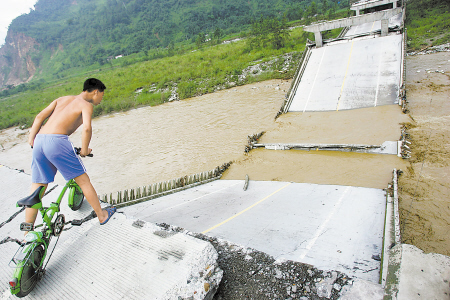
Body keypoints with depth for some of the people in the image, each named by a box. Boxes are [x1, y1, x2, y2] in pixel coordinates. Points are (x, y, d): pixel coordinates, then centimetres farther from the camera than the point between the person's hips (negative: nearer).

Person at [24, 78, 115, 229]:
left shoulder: (62, 99, 24)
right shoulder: (86, 105, 3)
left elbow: (40, 116, 15)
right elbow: (87, 128, -15)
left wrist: (31, 139, 16)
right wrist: (84, 150, -4)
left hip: (39, 141, 7)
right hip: (57, 141, -7)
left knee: (37, 189, 13)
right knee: (83, 180, 7)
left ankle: (27, 234, 20)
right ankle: (102, 215, 20)